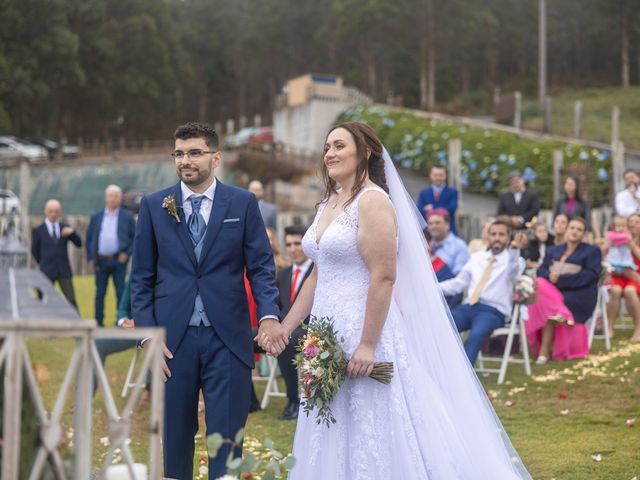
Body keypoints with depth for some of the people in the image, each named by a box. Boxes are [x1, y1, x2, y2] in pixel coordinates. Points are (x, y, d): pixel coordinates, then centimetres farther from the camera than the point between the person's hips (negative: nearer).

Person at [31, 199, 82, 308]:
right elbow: (35, 251, 8)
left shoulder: (65, 228, 7)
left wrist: (72, 232, -16)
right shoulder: (38, 231, 1)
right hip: (47, 272, -2)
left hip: (64, 271, 2)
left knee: (71, 300, -1)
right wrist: (44, 263, 11)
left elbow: (79, 243, 1)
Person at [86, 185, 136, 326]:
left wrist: (127, 253, -6)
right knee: (100, 293, 5)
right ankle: (98, 323, 11)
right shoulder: (96, 217, 10)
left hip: (118, 260, -2)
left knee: (121, 293, -3)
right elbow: (89, 239, 13)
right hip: (101, 261, 2)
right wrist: (91, 258, 4)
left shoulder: (127, 217, 5)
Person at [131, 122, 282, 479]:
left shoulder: (243, 203, 4)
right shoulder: (154, 205, 6)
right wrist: (147, 335, -3)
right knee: (174, 438, 8)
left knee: (226, 440, -1)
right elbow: (142, 277, 7)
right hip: (173, 339, 1)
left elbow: (261, 266, 1)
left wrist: (269, 314, -16)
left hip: (228, 338, -1)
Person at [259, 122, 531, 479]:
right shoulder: (328, 204, 14)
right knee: (332, 444, 11)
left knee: (371, 441, -3)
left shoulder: (373, 201, -12)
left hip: (364, 330, -9)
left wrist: (367, 345, -23)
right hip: (328, 334, 9)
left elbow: (384, 277, -19)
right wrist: (284, 328, 13)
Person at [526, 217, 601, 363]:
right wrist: (549, 276, -14)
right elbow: (541, 271, 13)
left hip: (578, 295, -4)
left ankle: (545, 350, -31)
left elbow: (592, 275, -5)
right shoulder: (552, 251, 25)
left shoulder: (592, 251, 12)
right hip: (551, 290, 4)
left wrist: (561, 279, -14)